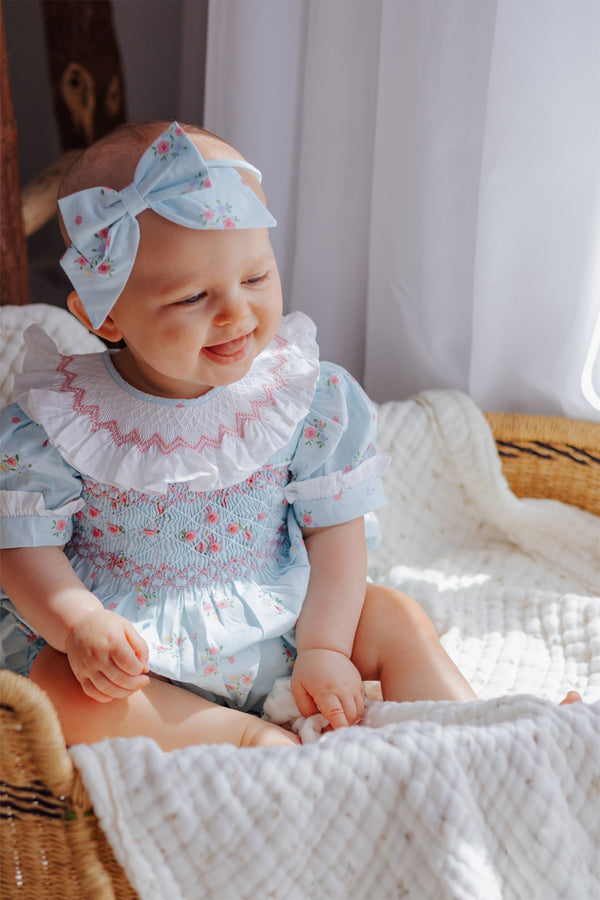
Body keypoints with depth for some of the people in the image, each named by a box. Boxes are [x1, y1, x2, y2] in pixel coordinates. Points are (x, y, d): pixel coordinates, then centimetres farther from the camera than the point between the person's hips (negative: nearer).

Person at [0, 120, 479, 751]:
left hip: (277, 628, 2)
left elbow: (335, 526, -3)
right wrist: (79, 624, -27)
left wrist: (325, 648, -12)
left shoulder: (307, 395, -7)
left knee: (396, 620, -11)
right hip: (125, 646, -2)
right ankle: (252, 739, -26)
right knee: (69, 695, -30)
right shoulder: (58, 417, -14)